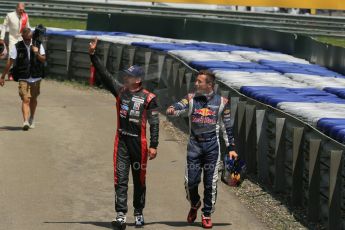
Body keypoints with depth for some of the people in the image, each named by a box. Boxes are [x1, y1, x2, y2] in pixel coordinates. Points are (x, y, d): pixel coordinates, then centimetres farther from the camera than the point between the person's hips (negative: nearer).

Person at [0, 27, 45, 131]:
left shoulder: (38, 45, 2)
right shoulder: (17, 47, -5)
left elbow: (43, 60, 1)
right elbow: (10, 62, -2)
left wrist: (37, 53, -19)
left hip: (36, 78, 3)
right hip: (23, 78, -3)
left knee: (33, 100, 15)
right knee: (25, 99, -16)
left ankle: (31, 119, 36)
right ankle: (25, 121, -25)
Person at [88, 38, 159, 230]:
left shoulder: (148, 98, -5)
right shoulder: (120, 91, 6)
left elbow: (154, 123, -5)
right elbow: (104, 74, 1)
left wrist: (153, 145, -10)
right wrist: (93, 55, -7)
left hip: (139, 143, -3)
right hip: (121, 141, 3)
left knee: (139, 179, 10)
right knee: (120, 179, -4)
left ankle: (138, 213, 25)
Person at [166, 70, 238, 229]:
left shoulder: (221, 102, 4)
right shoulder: (191, 99, 6)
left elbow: (227, 127, 8)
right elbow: (180, 108, -13)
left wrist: (231, 148, 6)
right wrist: (172, 110, -37)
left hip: (212, 146, -1)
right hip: (194, 145, 1)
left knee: (210, 183, 1)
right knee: (191, 181, -1)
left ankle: (207, 214, 15)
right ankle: (194, 205, 28)